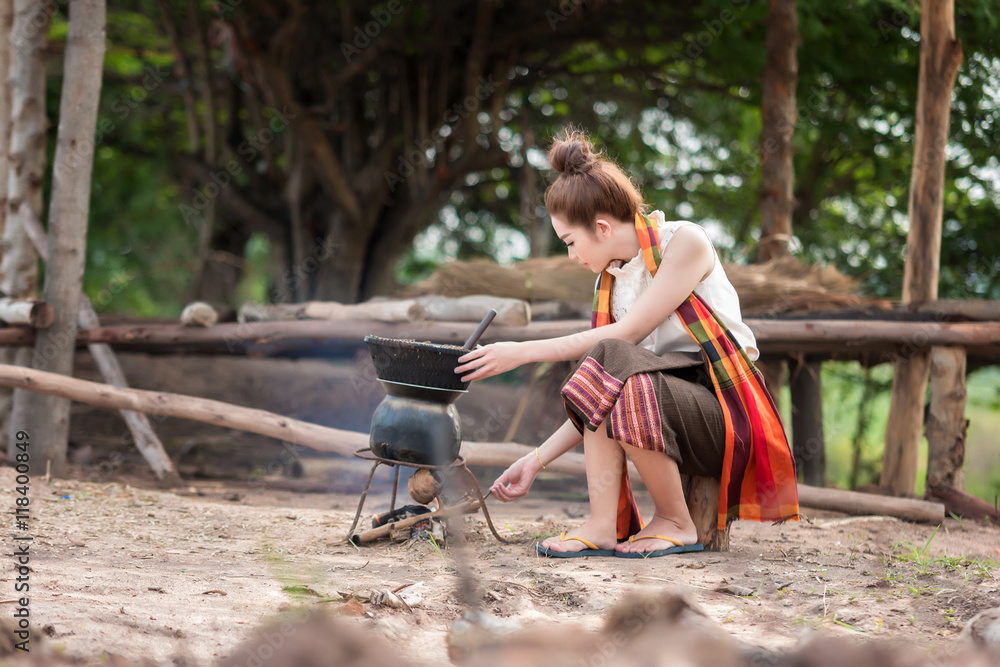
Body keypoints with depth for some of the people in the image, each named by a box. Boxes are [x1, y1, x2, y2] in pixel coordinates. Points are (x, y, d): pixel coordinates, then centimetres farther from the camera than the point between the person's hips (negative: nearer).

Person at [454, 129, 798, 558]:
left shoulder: (685, 241, -8)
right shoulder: (611, 279, 12)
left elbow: (629, 333, -17)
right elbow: (599, 408, 8)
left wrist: (524, 352, -16)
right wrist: (537, 460, 2)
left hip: (727, 415, -6)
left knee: (617, 361, -32)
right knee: (604, 362, -23)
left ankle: (676, 522, -14)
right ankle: (604, 525, -27)